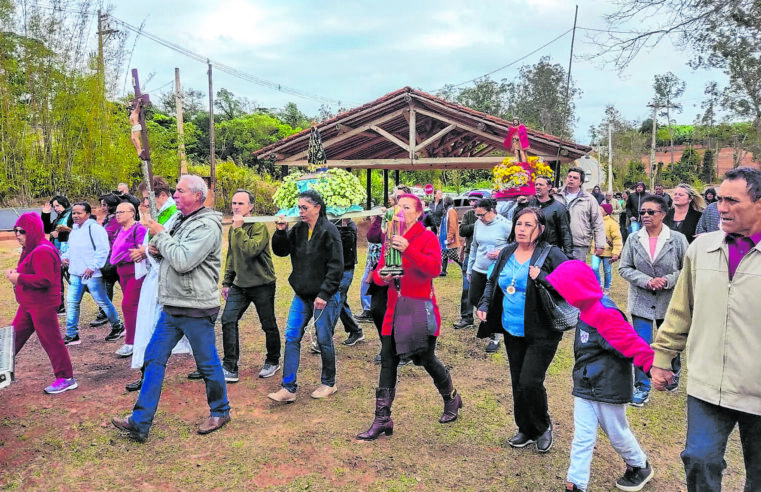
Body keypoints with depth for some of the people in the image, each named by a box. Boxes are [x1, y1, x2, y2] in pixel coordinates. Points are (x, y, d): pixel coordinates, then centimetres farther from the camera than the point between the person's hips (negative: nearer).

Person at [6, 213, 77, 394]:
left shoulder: (42, 252, -20)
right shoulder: (29, 249, 13)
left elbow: (45, 279, -26)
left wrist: (19, 278, -20)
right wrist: (15, 272, 4)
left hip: (42, 305, -10)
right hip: (28, 304, 10)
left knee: (51, 341, -4)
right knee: (14, 337, 16)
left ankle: (66, 379, 4)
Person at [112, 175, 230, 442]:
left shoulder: (207, 226, -16)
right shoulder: (179, 219, 12)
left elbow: (182, 261, -26)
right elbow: (168, 255, 21)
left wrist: (160, 235, -15)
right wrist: (155, 248, -2)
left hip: (196, 309, -9)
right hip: (171, 307, 9)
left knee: (208, 364, 6)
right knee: (154, 359, 8)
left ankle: (220, 412, 27)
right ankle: (140, 423, 14)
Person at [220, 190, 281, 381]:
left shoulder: (259, 227, -14)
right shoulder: (232, 229, 10)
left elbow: (251, 250, -30)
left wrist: (239, 229, -27)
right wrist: (226, 282, 18)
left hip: (262, 284, -6)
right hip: (239, 285, 6)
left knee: (268, 325, 6)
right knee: (228, 320, -6)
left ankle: (273, 362, 28)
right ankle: (230, 368, 1)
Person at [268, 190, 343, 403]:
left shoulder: (329, 231, -13)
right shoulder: (298, 229, 5)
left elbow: (336, 267, -15)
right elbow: (280, 251, 11)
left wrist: (324, 294, -18)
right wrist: (281, 231, -6)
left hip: (324, 297, -6)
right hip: (301, 295, 6)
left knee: (324, 341, 5)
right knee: (291, 338, 3)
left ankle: (328, 383, 25)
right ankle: (289, 388, 9)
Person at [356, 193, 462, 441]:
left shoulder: (428, 238, -6)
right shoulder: (390, 239, 11)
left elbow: (434, 268, -22)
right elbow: (378, 270, 14)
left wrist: (408, 250, -34)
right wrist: (382, 276, -10)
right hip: (395, 309, 5)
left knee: (427, 359, 6)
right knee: (387, 362, 3)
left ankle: (451, 399, 35)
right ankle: (382, 419, 10)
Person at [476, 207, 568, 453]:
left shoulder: (551, 254, -13)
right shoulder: (507, 252, 4)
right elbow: (493, 282, 17)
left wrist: (542, 278, -27)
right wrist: (484, 304, 3)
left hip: (541, 333, -6)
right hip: (512, 331, 6)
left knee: (530, 382, -9)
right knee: (518, 383, 14)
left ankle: (543, 426, 20)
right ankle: (526, 430, 34)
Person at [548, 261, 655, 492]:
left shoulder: (605, 315, -26)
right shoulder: (588, 310, 3)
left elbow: (632, 343, -28)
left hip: (608, 390, -7)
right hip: (585, 387, 7)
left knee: (617, 434, 15)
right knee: (582, 438, 7)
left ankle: (640, 467, 42)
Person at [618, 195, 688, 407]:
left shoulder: (678, 239, -9)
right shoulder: (634, 239, -4)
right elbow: (624, 268, -2)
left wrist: (667, 281, -21)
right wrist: (646, 281, -17)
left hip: (669, 301, 0)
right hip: (641, 301, 0)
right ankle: (642, 388, 14)